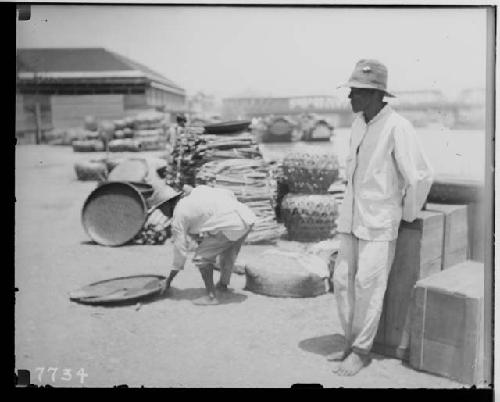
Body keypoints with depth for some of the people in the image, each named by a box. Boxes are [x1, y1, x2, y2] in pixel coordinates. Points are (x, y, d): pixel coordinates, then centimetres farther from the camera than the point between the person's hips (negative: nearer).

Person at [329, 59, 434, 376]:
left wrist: (407, 216, -5)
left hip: (379, 223, -7)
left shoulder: (397, 127, -17)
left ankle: (361, 351, 11)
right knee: (342, 281, 9)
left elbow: (421, 176, -16)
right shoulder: (358, 124, 8)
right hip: (352, 219, 8)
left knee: (368, 287, -2)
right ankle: (352, 342, 24)